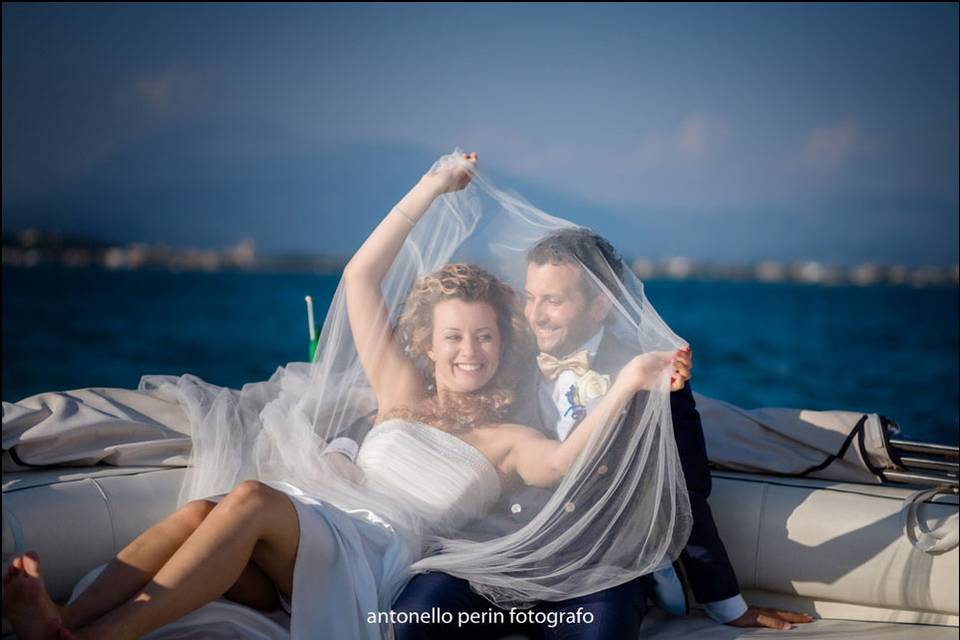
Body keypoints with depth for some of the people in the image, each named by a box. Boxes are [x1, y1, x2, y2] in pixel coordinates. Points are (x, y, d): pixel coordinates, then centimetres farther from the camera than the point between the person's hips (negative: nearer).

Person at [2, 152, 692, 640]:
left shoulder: (507, 441, 17)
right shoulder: (405, 394, 26)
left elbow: (563, 462, -9)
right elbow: (361, 281, 20)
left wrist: (627, 384, -23)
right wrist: (429, 191, 18)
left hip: (380, 564, -4)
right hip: (304, 550, 4)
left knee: (253, 499, -35)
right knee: (201, 510, -32)